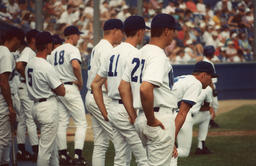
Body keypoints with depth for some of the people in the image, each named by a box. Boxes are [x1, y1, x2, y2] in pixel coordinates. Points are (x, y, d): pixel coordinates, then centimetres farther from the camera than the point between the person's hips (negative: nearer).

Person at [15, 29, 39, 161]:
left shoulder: (32, 52, 18)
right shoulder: (28, 52, -13)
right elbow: (19, 66, -28)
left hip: (27, 88, 10)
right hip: (27, 89, -10)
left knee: (22, 120, 11)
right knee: (32, 120, -9)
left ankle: (21, 150, 15)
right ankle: (36, 151, -8)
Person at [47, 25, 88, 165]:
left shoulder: (54, 51, 17)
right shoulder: (72, 49, -8)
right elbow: (75, 65, -27)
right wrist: (80, 81, -14)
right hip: (70, 88, -8)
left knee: (62, 123, 10)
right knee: (81, 123, -3)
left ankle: (63, 154, 10)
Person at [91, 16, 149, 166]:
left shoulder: (112, 53, 15)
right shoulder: (133, 53, -13)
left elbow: (95, 84, 17)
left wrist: (105, 113, 16)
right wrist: (134, 116, -20)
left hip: (113, 109, 9)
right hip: (126, 110, -9)